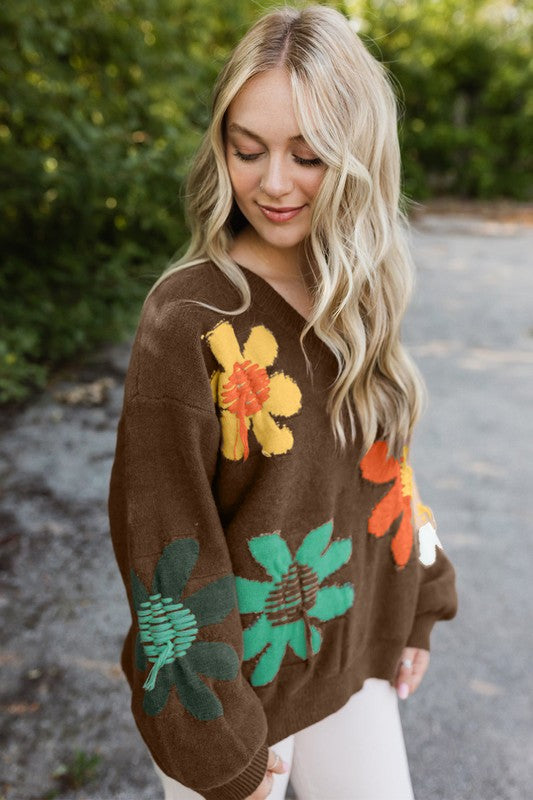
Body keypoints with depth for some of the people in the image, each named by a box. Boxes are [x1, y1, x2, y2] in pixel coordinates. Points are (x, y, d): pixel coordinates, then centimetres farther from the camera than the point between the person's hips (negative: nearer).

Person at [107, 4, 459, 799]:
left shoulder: (361, 299, -5)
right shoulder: (188, 321, -23)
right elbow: (167, 546, -20)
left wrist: (415, 607, 10)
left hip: (353, 662, 6)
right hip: (235, 678, -5)